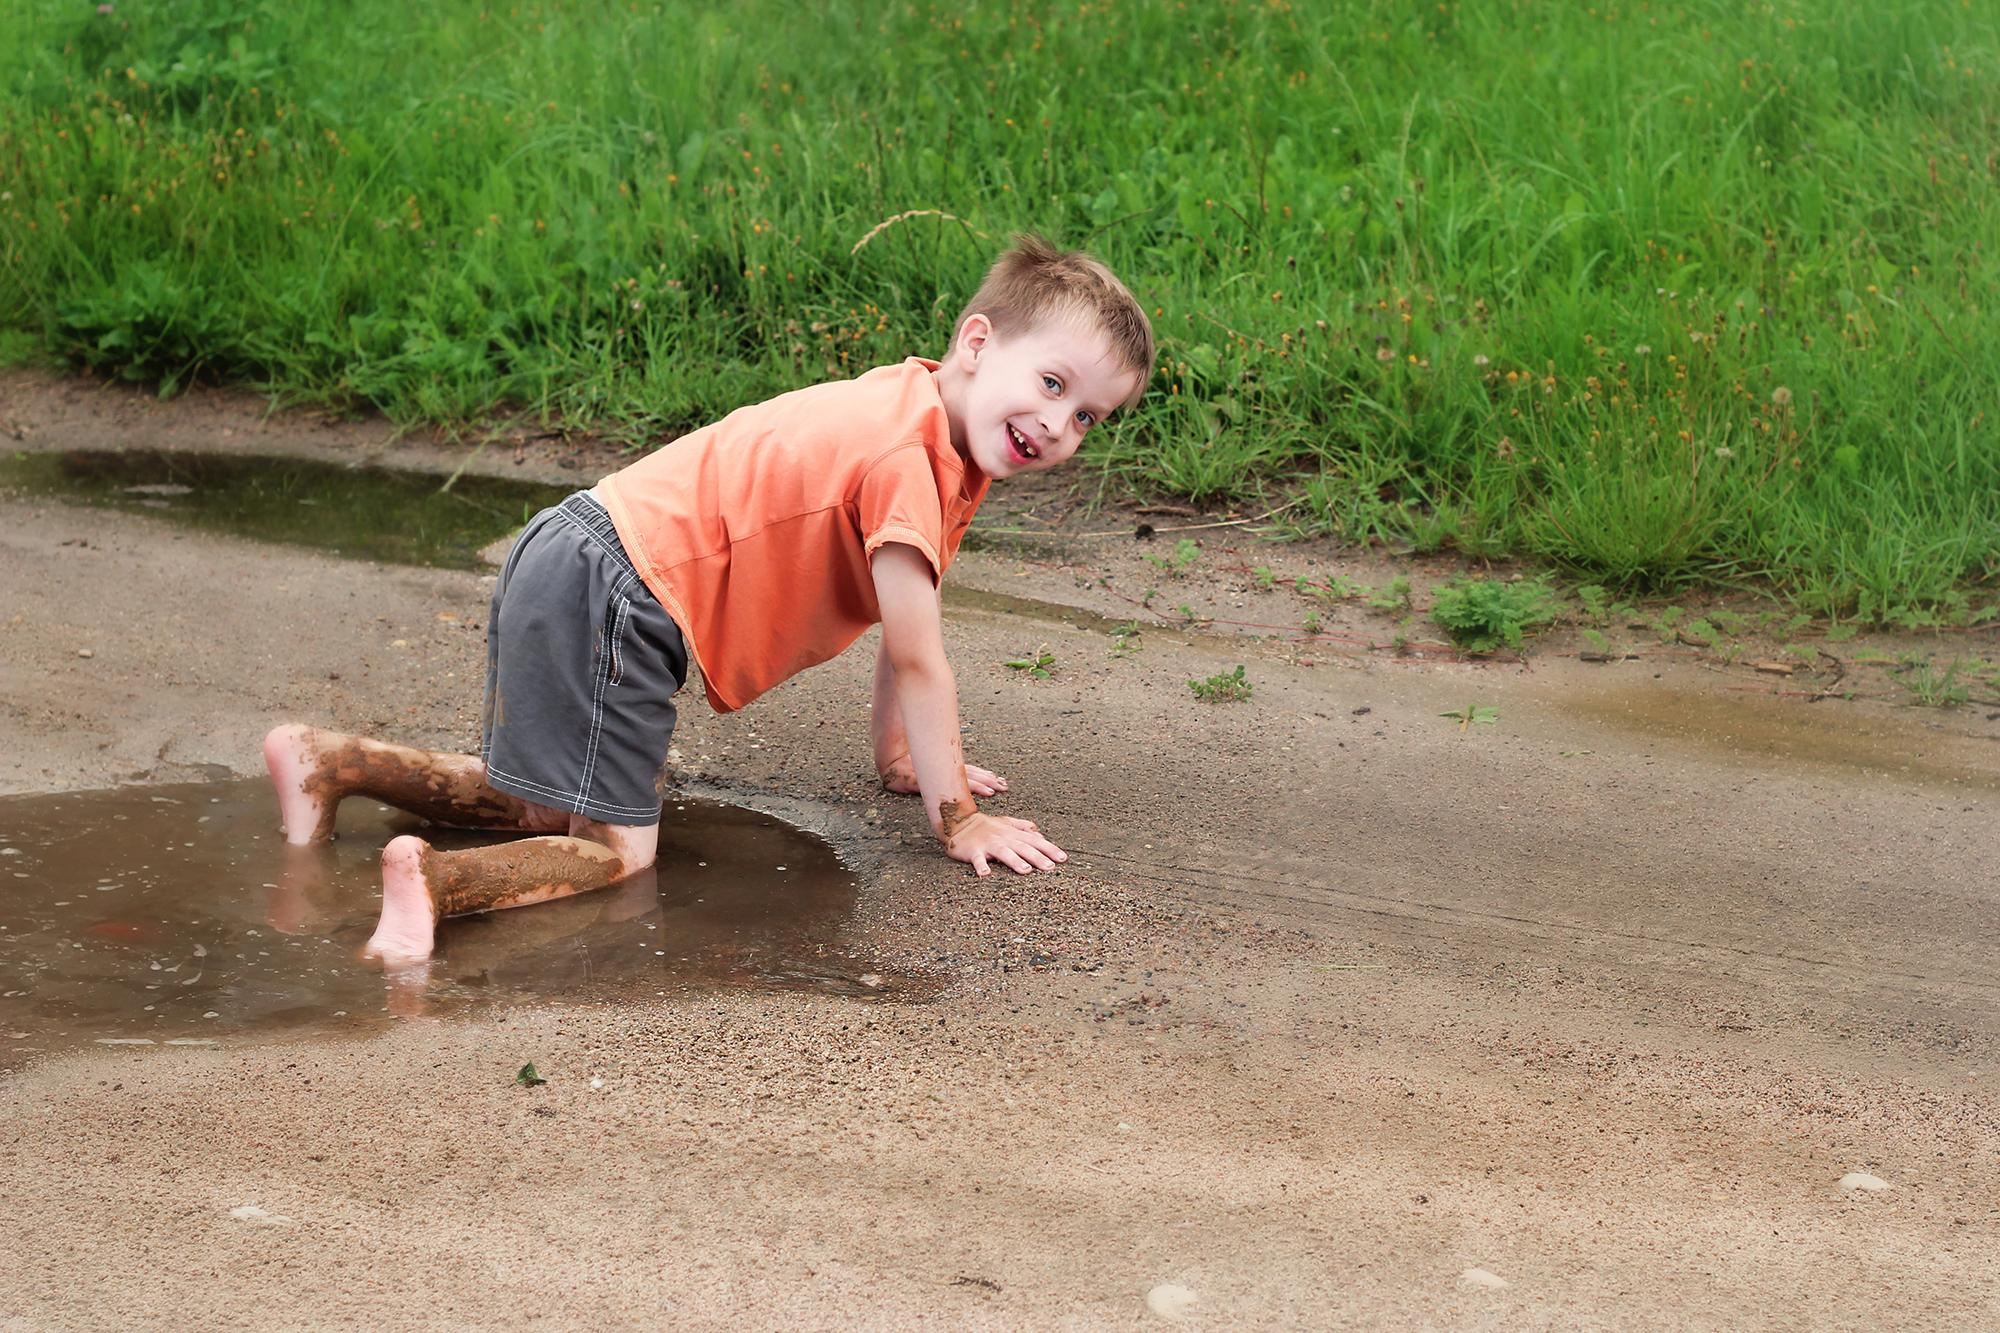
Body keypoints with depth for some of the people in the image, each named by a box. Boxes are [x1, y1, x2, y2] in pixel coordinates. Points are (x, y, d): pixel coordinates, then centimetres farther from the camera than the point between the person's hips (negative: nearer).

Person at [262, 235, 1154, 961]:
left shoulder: (916, 412, 11)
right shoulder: (910, 461, -20)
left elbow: (899, 623, 19)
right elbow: (917, 662, -16)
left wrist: (899, 756, 23)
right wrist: (956, 818, -10)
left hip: (577, 563, 10)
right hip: (608, 593, -10)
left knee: (543, 811, 21)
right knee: (613, 849, -12)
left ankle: (329, 763, 24)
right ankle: (435, 882, -27)